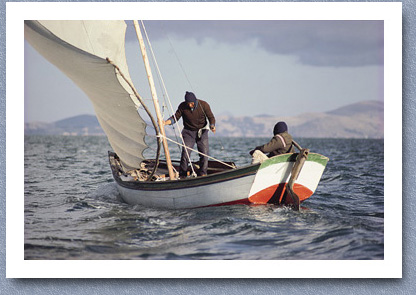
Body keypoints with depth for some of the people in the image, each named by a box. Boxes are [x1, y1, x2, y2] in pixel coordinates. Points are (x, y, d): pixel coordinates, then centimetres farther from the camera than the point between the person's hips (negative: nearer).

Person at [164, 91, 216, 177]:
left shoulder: (204, 105, -12)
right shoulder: (182, 106, -10)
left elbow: (211, 118, -6)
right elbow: (175, 117, -5)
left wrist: (212, 126, -26)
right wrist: (165, 122, -22)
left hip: (202, 132, 0)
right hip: (188, 132, 0)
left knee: (204, 154, -7)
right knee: (185, 154, -10)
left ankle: (202, 175, 5)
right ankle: (182, 176, 0)